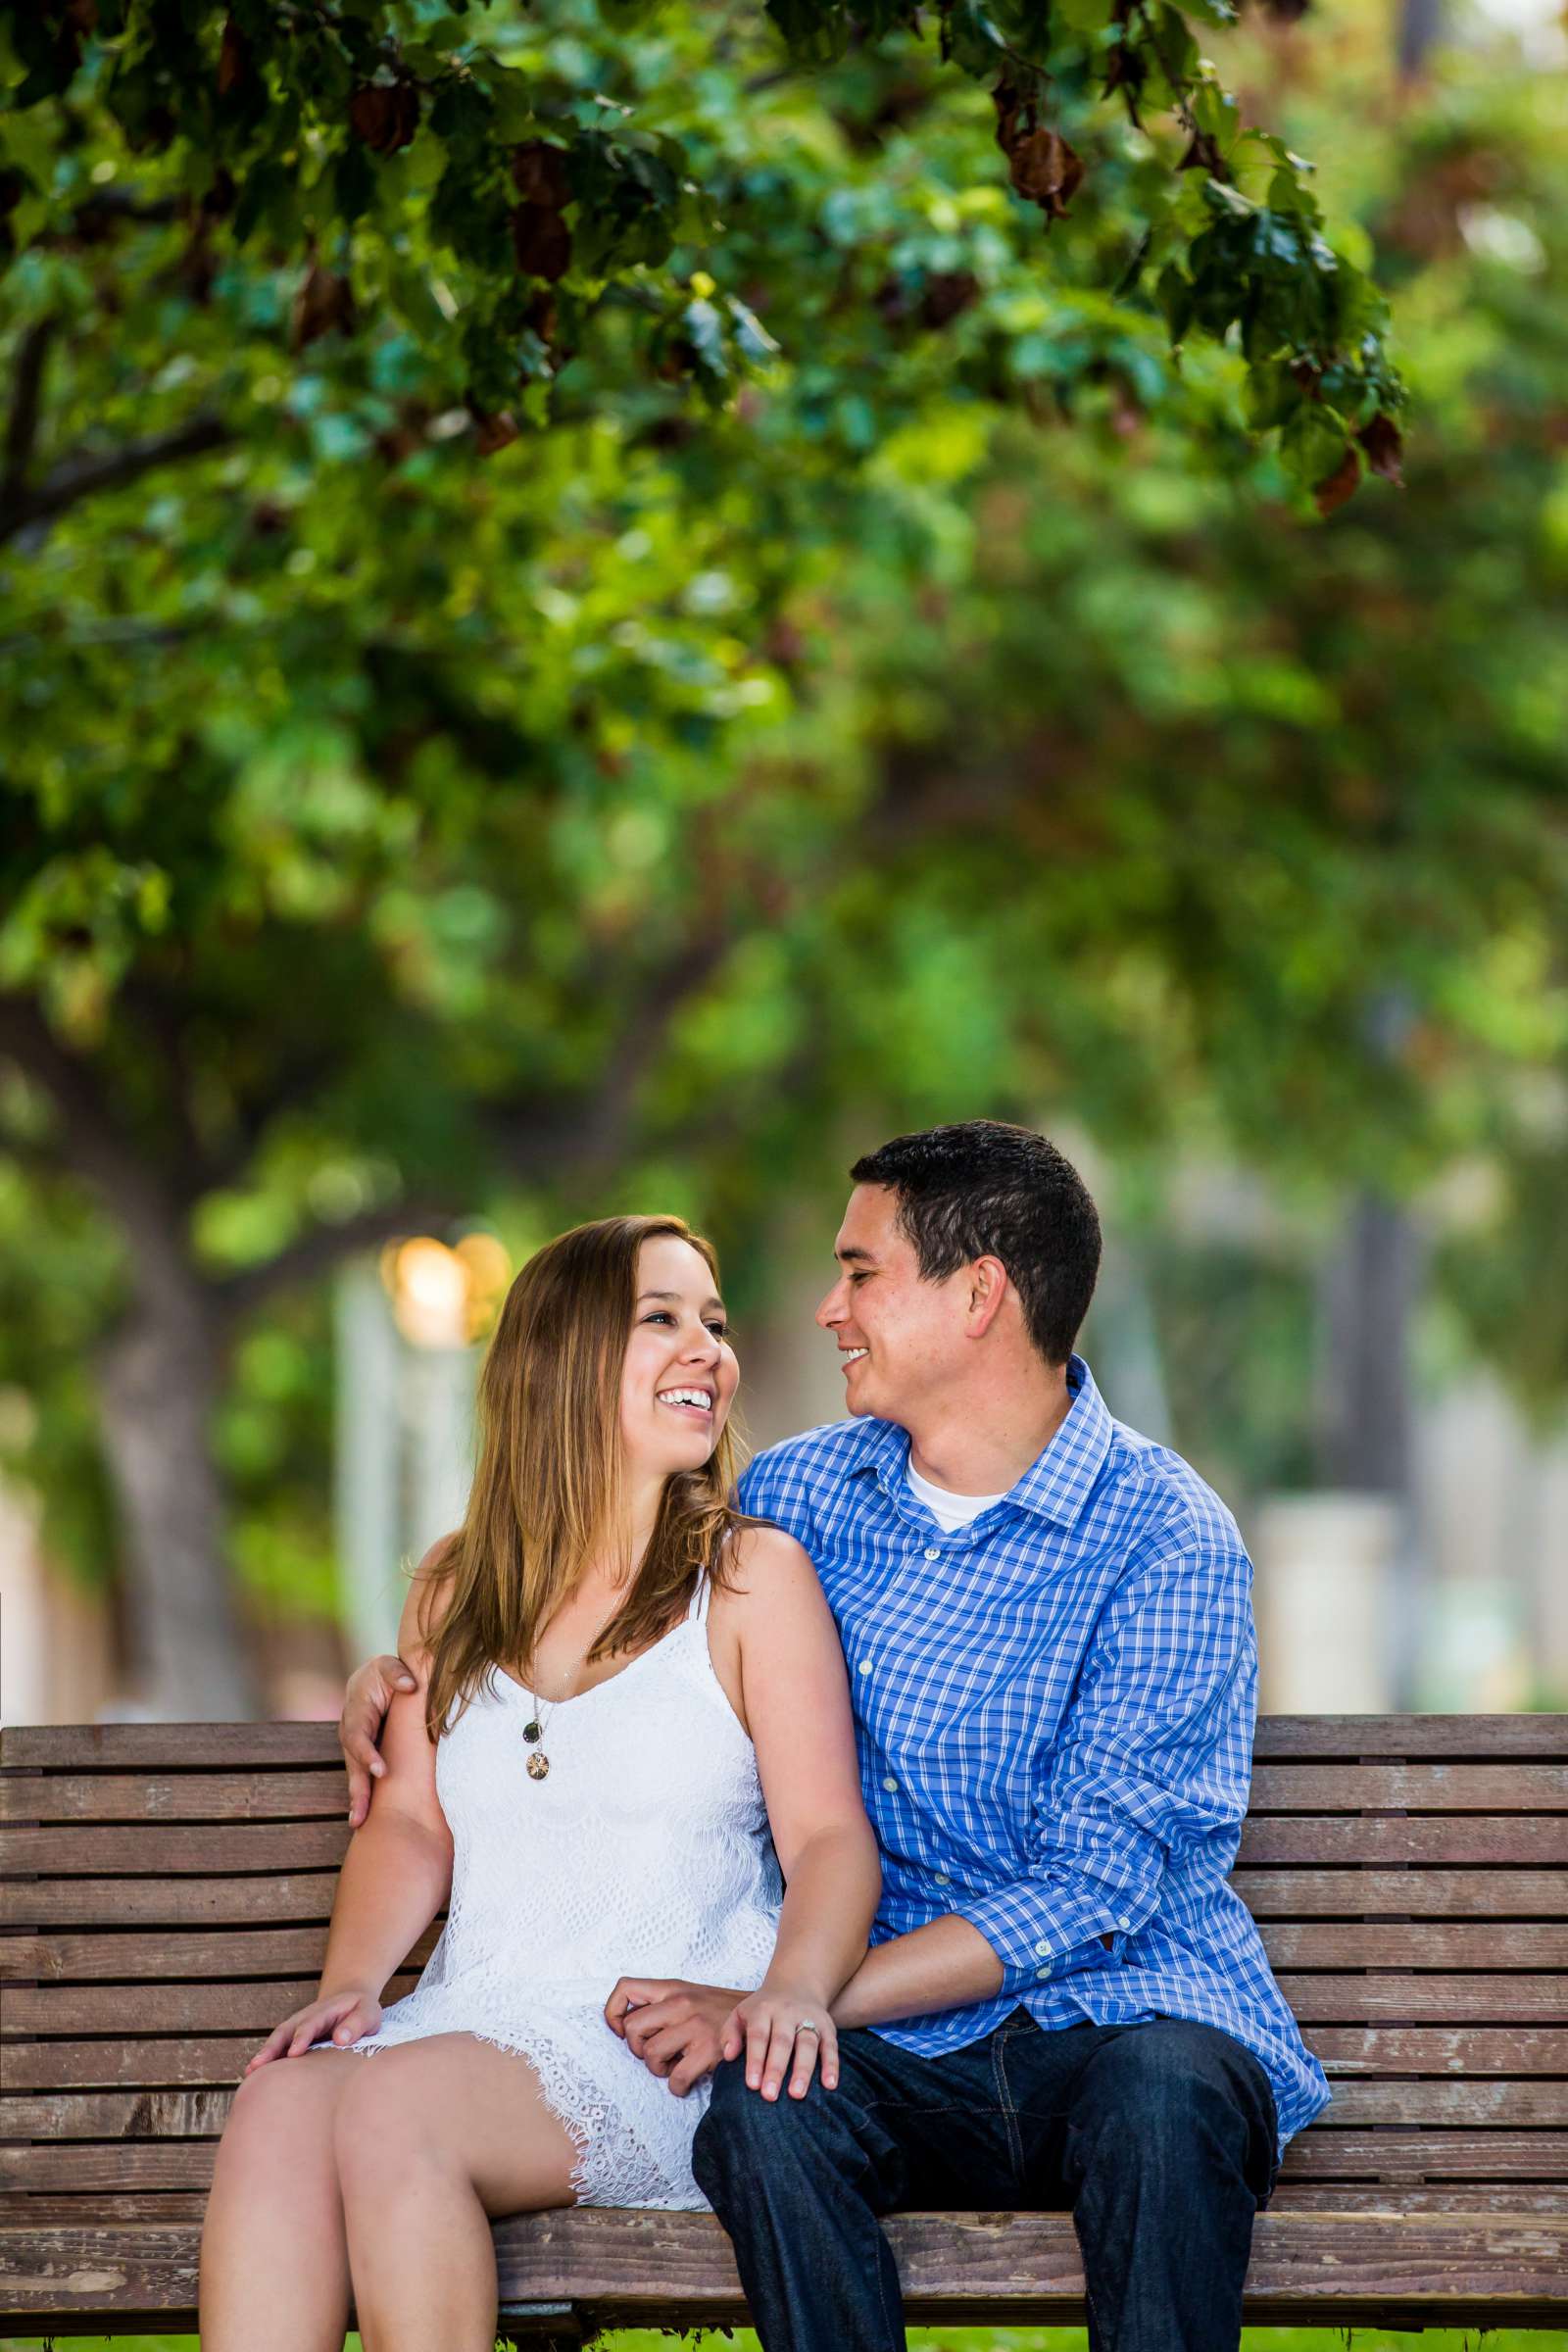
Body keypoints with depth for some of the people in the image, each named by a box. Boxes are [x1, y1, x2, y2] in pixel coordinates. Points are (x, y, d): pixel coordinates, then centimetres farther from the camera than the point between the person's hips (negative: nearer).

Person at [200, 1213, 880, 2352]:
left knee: (393, 2106, -33)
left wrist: (794, 1988, -23)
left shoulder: (751, 1576, 7)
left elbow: (830, 1838, -2)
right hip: (471, 2023, 4)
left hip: (655, 2056, -4)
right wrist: (352, 1984, -5)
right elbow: (411, 1824, 16)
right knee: (279, 2103, -29)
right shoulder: (457, 1589, 21)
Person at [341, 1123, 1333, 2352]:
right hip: (910, 2051, 3)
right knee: (763, 2107, -31)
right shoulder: (801, 1494, 11)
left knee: (1160, 2100, -38)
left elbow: (1093, 1888, -14)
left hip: (1127, 2013, -3)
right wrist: (402, 1668, 13)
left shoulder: (1165, 1537, -6)